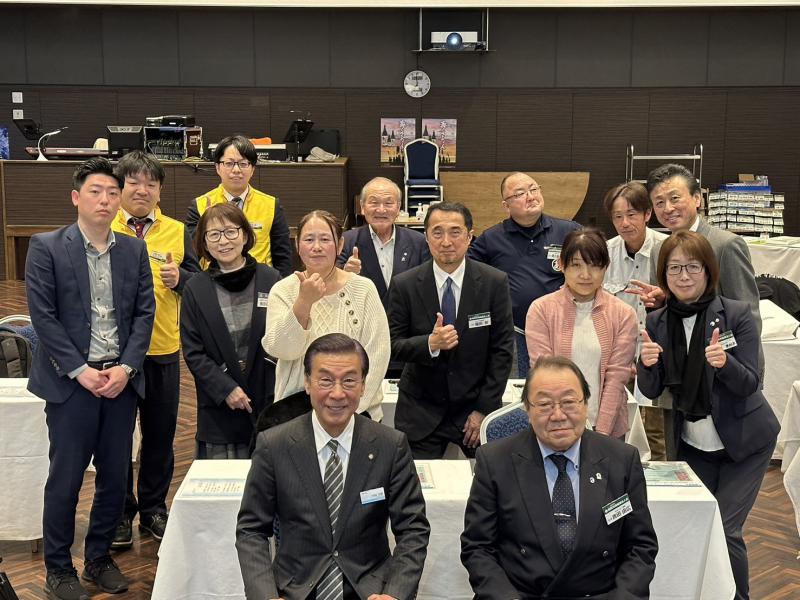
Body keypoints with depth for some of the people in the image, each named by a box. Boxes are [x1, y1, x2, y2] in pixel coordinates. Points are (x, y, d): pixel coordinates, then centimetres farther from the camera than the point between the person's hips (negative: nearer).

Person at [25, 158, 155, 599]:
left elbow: (144, 312, 5)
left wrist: (125, 368, -7)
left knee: (115, 476, 10)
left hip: (122, 378, 4)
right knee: (65, 478, 3)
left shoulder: (134, 250, 8)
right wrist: (81, 370, -12)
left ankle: (99, 558, 27)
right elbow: (43, 316, -8)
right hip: (72, 380, -4)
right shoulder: (46, 248, -3)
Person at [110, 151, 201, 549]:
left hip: (162, 350, 2)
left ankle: (154, 509, 27)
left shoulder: (177, 232, 6)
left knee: (160, 433, 11)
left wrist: (179, 278, -14)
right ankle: (120, 513, 24)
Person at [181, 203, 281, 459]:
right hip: (219, 407, 0)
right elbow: (192, 352, 2)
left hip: (268, 400, 0)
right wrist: (226, 389, -10)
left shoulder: (271, 280, 1)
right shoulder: (195, 289, 3)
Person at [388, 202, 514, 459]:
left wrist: (485, 409, -7)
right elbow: (393, 346, -5)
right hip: (421, 412, 0)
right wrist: (430, 343, -25)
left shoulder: (495, 282, -7)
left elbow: (503, 349, -4)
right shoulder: (404, 285, -6)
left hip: (475, 407, 0)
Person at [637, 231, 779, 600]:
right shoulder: (657, 322, -5)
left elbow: (749, 384, -16)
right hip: (691, 443, 4)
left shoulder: (737, 314, -16)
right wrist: (648, 364, -25)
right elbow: (651, 391, -4)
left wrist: (724, 362, -36)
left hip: (743, 442, -4)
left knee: (725, 529, -7)